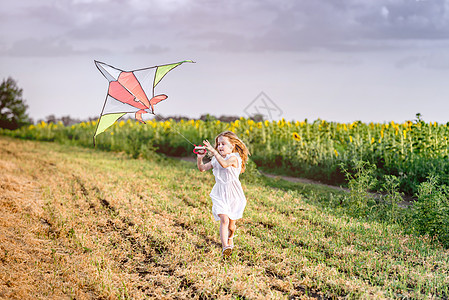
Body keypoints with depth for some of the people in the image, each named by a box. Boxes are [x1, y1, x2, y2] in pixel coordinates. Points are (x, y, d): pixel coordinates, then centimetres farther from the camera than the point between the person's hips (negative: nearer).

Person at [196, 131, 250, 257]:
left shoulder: (234, 157, -11)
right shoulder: (216, 159, 8)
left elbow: (224, 164, -32)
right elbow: (202, 168, 6)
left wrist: (213, 151, -35)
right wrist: (199, 158, -12)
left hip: (233, 195, -3)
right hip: (220, 195, 3)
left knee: (231, 224, 11)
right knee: (224, 219, -17)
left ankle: (230, 241, 41)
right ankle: (225, 247, -20)